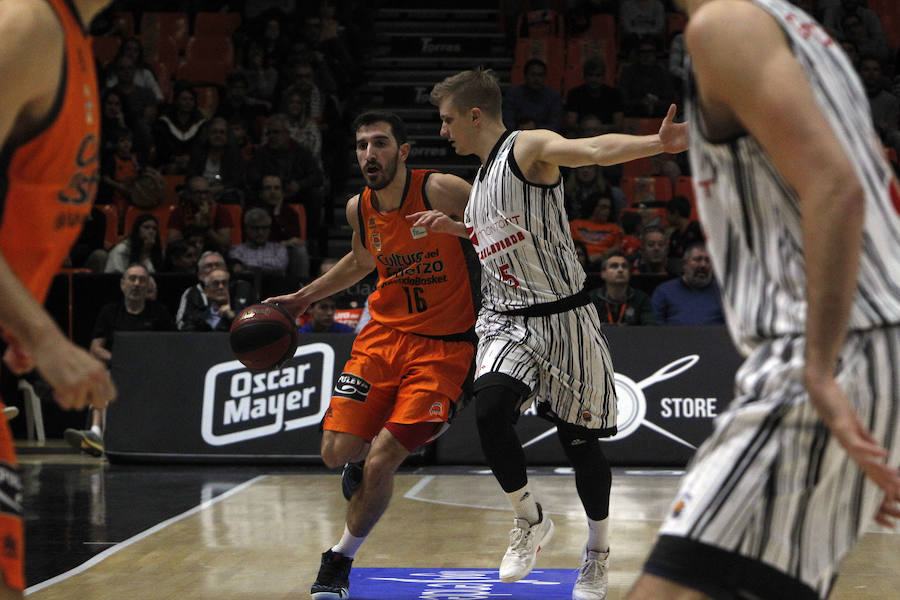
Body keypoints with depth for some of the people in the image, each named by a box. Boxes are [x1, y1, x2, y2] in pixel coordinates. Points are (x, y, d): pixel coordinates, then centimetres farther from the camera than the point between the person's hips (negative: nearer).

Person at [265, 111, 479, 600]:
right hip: (384, 334, 5)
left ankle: (341, 558, 11)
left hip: (441, 347, -5)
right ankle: (364, 462, 32)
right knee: (336, 451, -7)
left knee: (380, 462, -13)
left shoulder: (440, 191, -17)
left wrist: (455, 224, -29)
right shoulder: (359, 208, 2)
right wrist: (303, 297, 23)